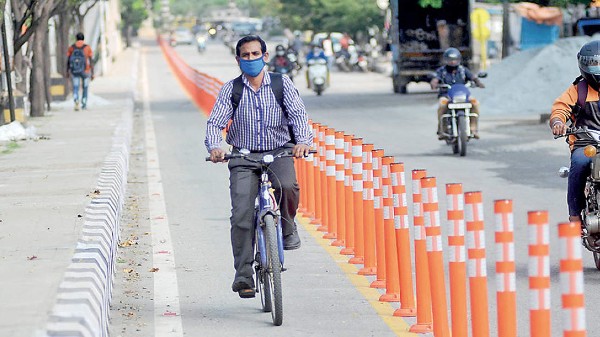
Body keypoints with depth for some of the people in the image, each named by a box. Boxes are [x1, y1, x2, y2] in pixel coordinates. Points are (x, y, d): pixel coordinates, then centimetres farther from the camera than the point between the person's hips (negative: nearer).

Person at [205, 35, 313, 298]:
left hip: (279, 152, 0)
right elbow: (215, 122, -8)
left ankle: (287, 228, -2)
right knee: (242, 215, -13)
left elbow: (298, 114, -11)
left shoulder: (282, 84, 0)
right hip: (244, 158, 0)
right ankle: (243, 275, -6)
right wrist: (214, 147, -30)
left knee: (287, 186, -33)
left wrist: (303, 141, -32)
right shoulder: (230, 90, 1)